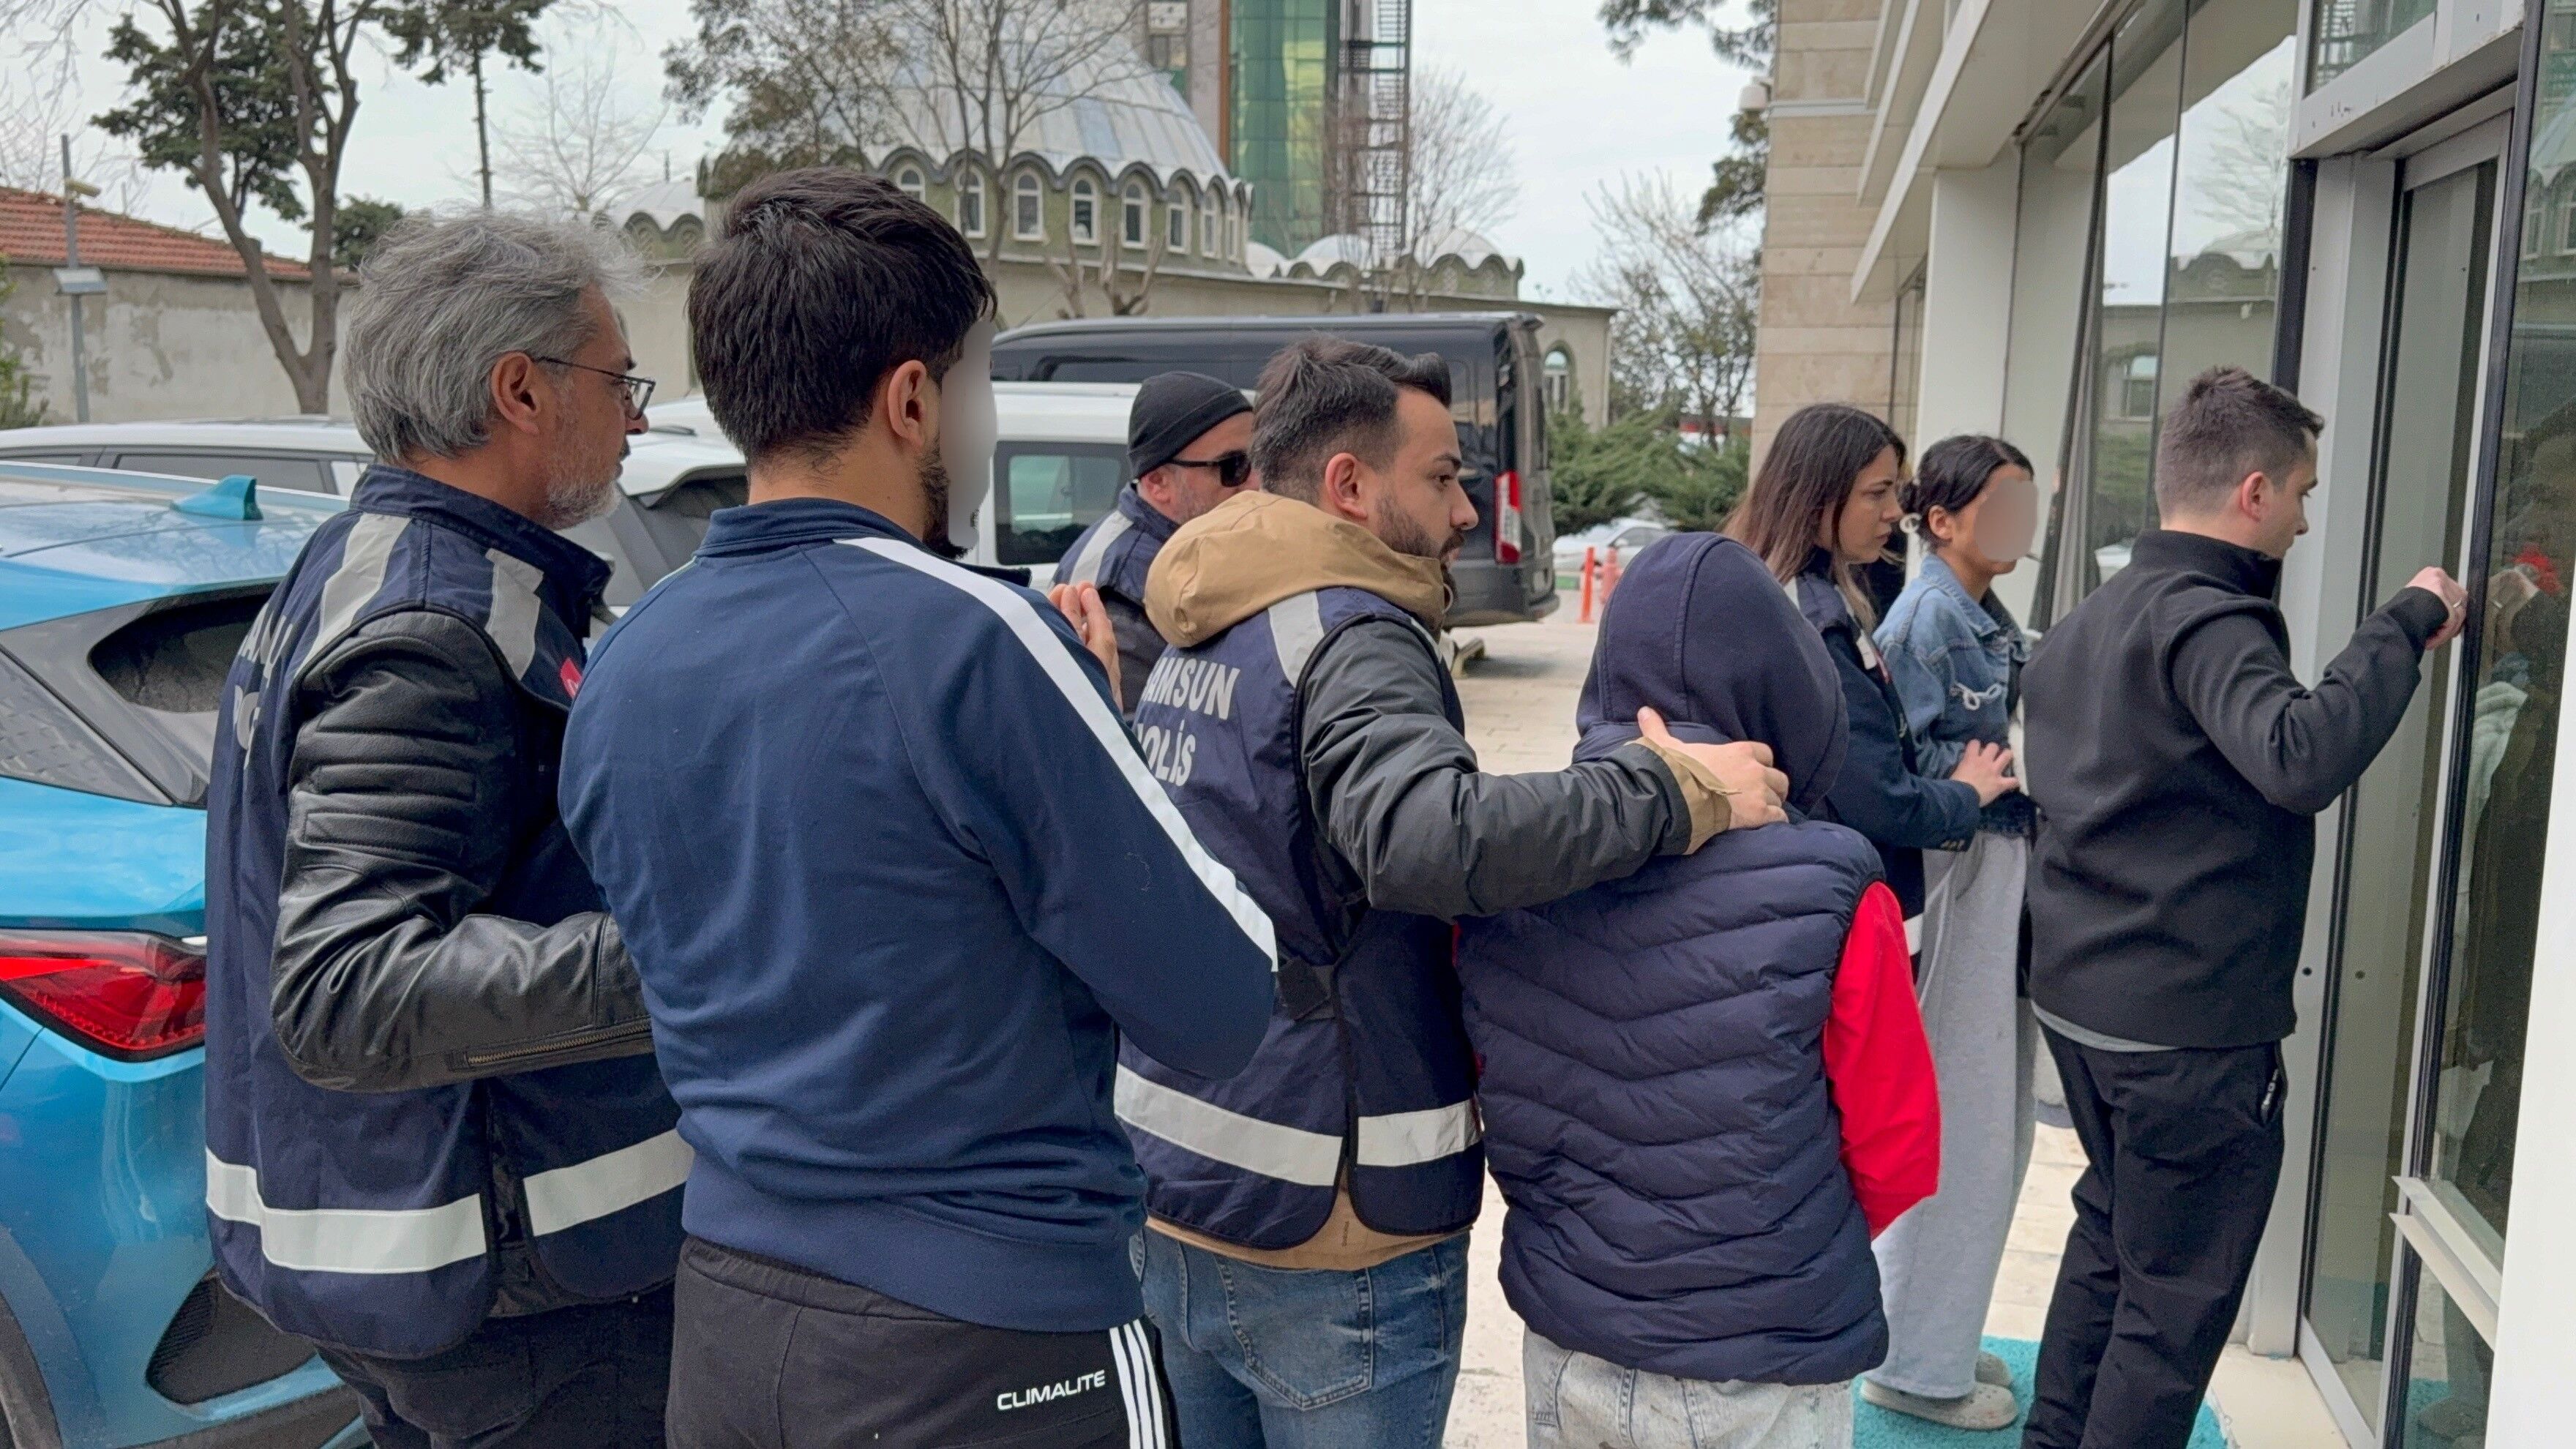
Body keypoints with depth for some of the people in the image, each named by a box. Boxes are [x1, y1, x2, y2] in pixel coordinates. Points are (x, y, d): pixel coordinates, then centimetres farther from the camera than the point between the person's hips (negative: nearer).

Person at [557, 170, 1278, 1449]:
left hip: (721, 1307, 6)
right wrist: (1098, 726, -1)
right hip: (988, 1344, -6)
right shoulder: (968, 637, -21)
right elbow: (1222, 1011, -15)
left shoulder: (621, 668, 0)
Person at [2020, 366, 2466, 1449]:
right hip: (2190, 1030, -9)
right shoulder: (2207, 621, -19)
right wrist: (2409, 621, -25)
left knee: (2112, 1238, 24)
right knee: (2177, 1300, 3)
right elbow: (2301, 758, -37)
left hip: (2077, 998, 9)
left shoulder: (2087, 621, 10)